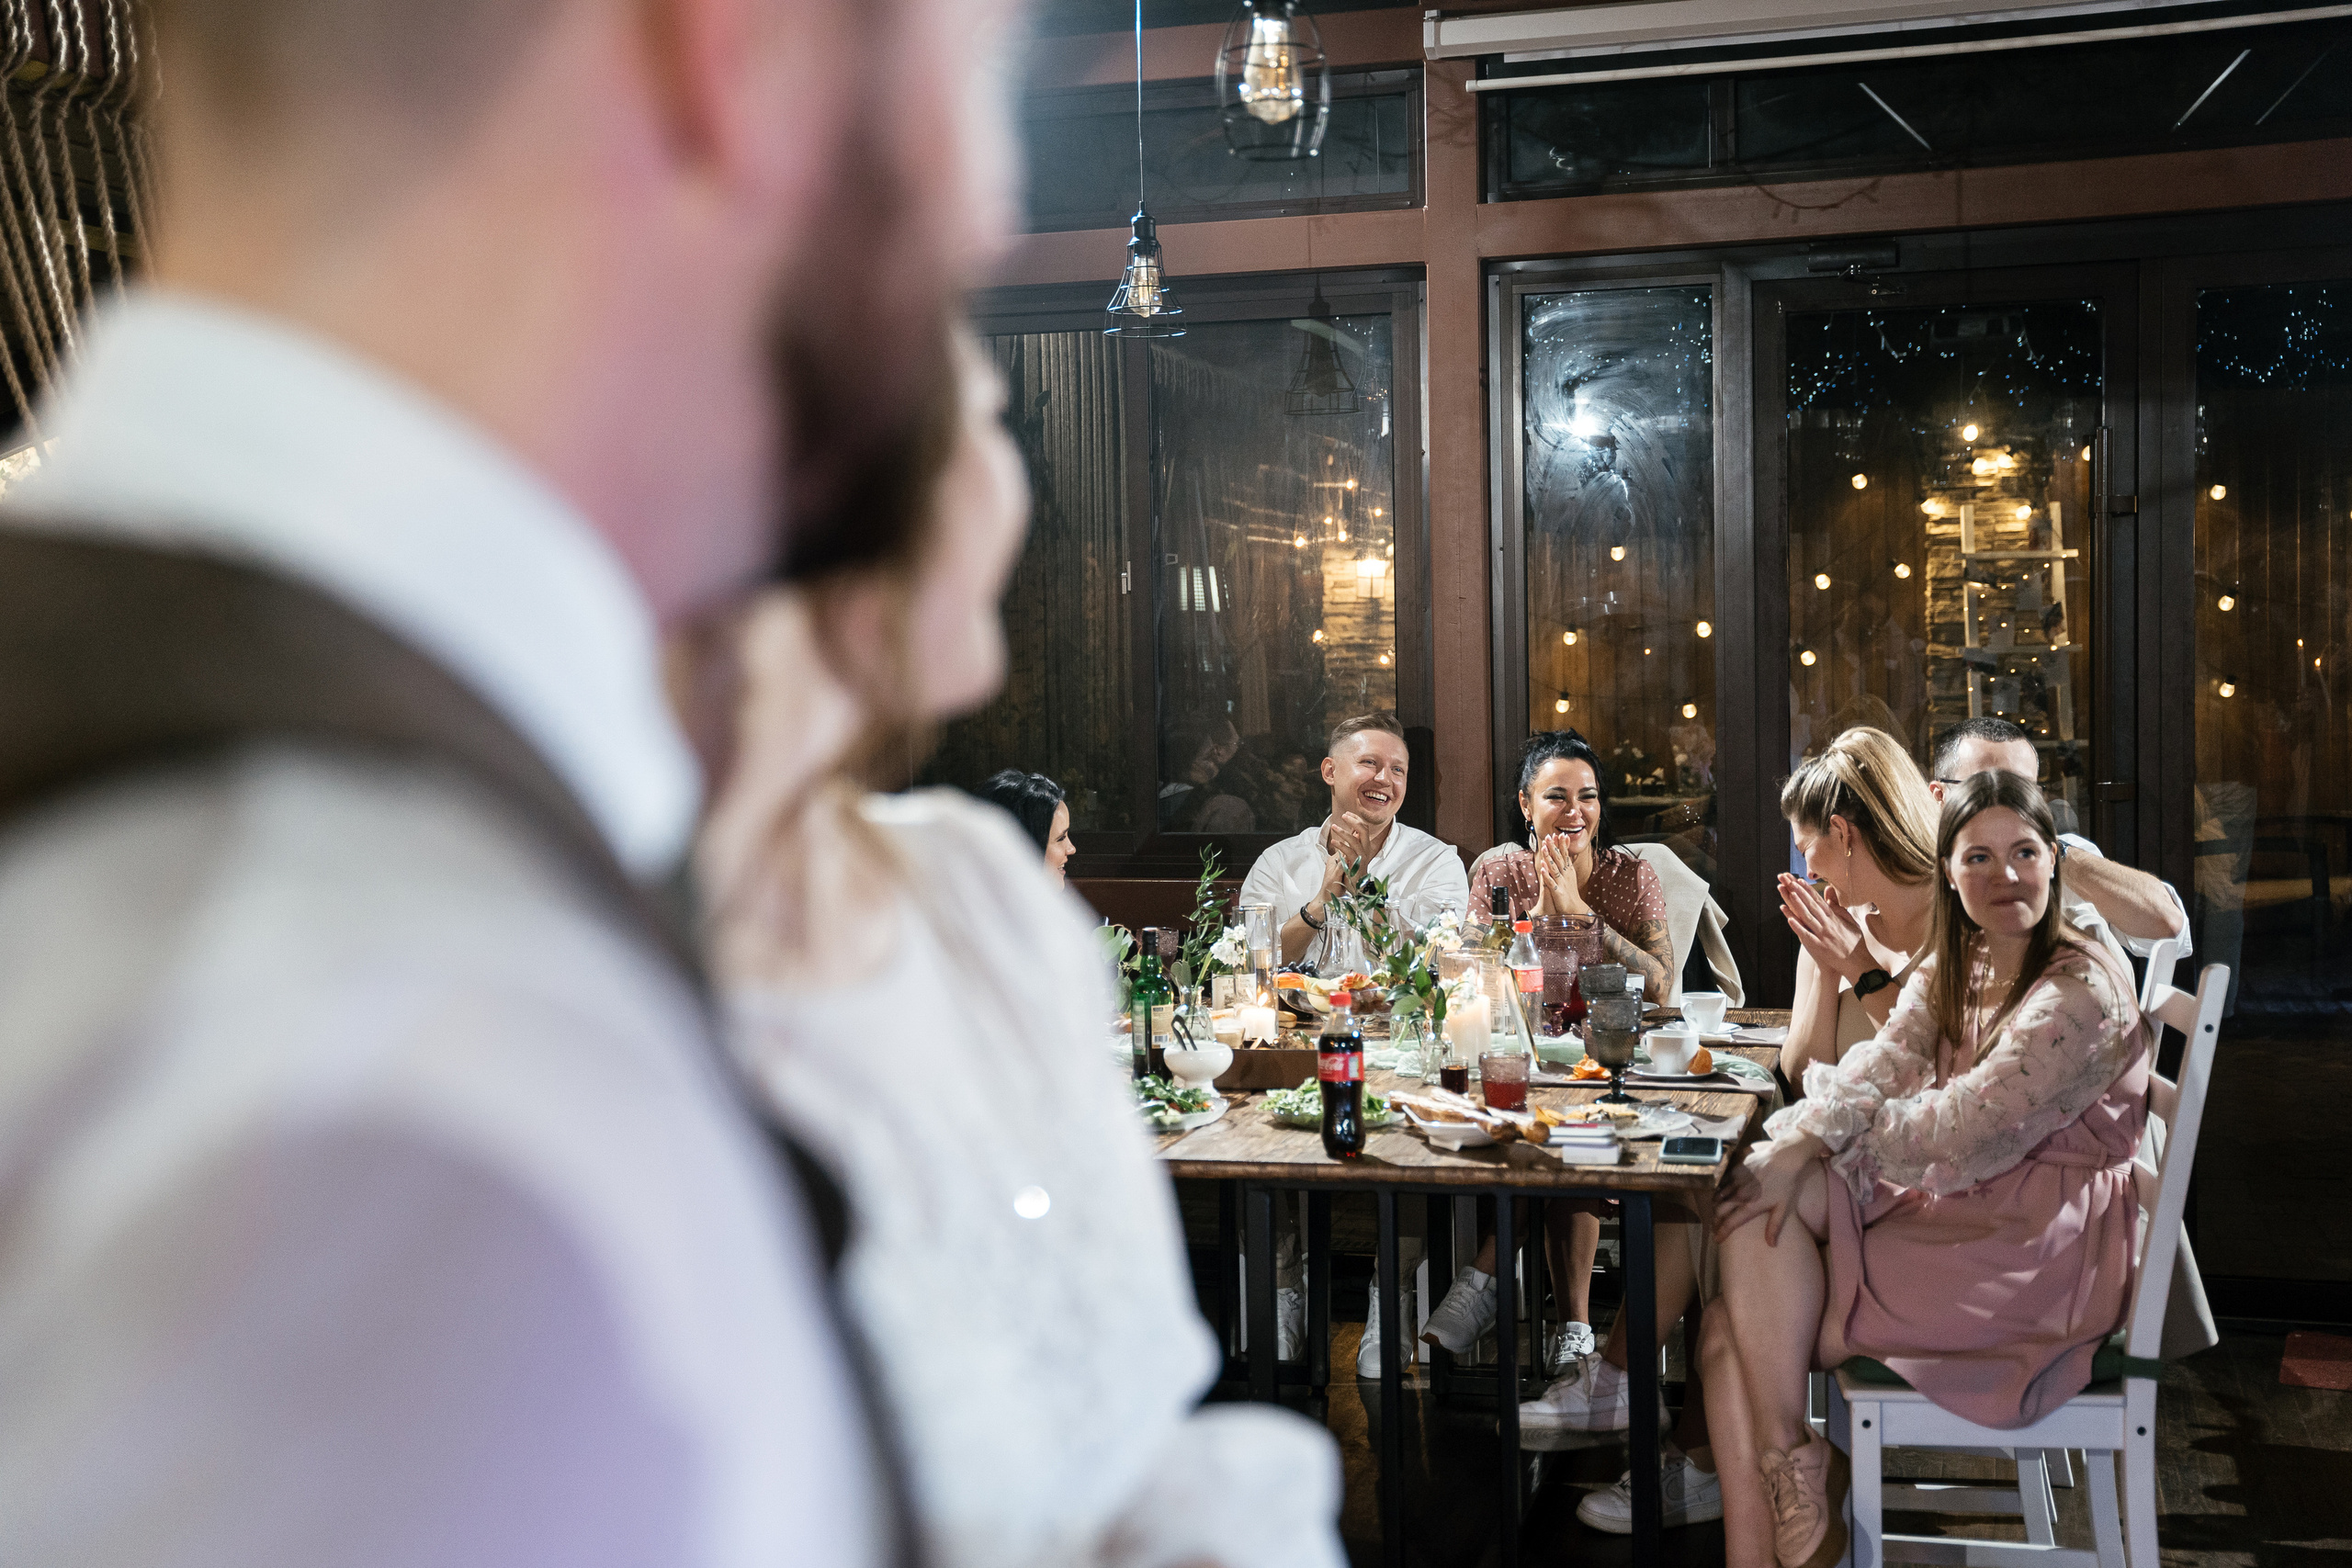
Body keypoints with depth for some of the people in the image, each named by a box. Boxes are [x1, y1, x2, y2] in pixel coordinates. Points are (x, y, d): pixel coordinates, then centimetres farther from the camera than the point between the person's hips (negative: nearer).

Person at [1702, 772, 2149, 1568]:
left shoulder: (2083, 990, -16)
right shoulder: (1951, 966, 11)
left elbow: (1966, 1136, -21)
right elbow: (1883, 1064, -3)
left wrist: (1838, 1127, -10)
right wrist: (1803, 1143, -23)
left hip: (2040, 1254, -8)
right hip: (1953, 1210, 8)